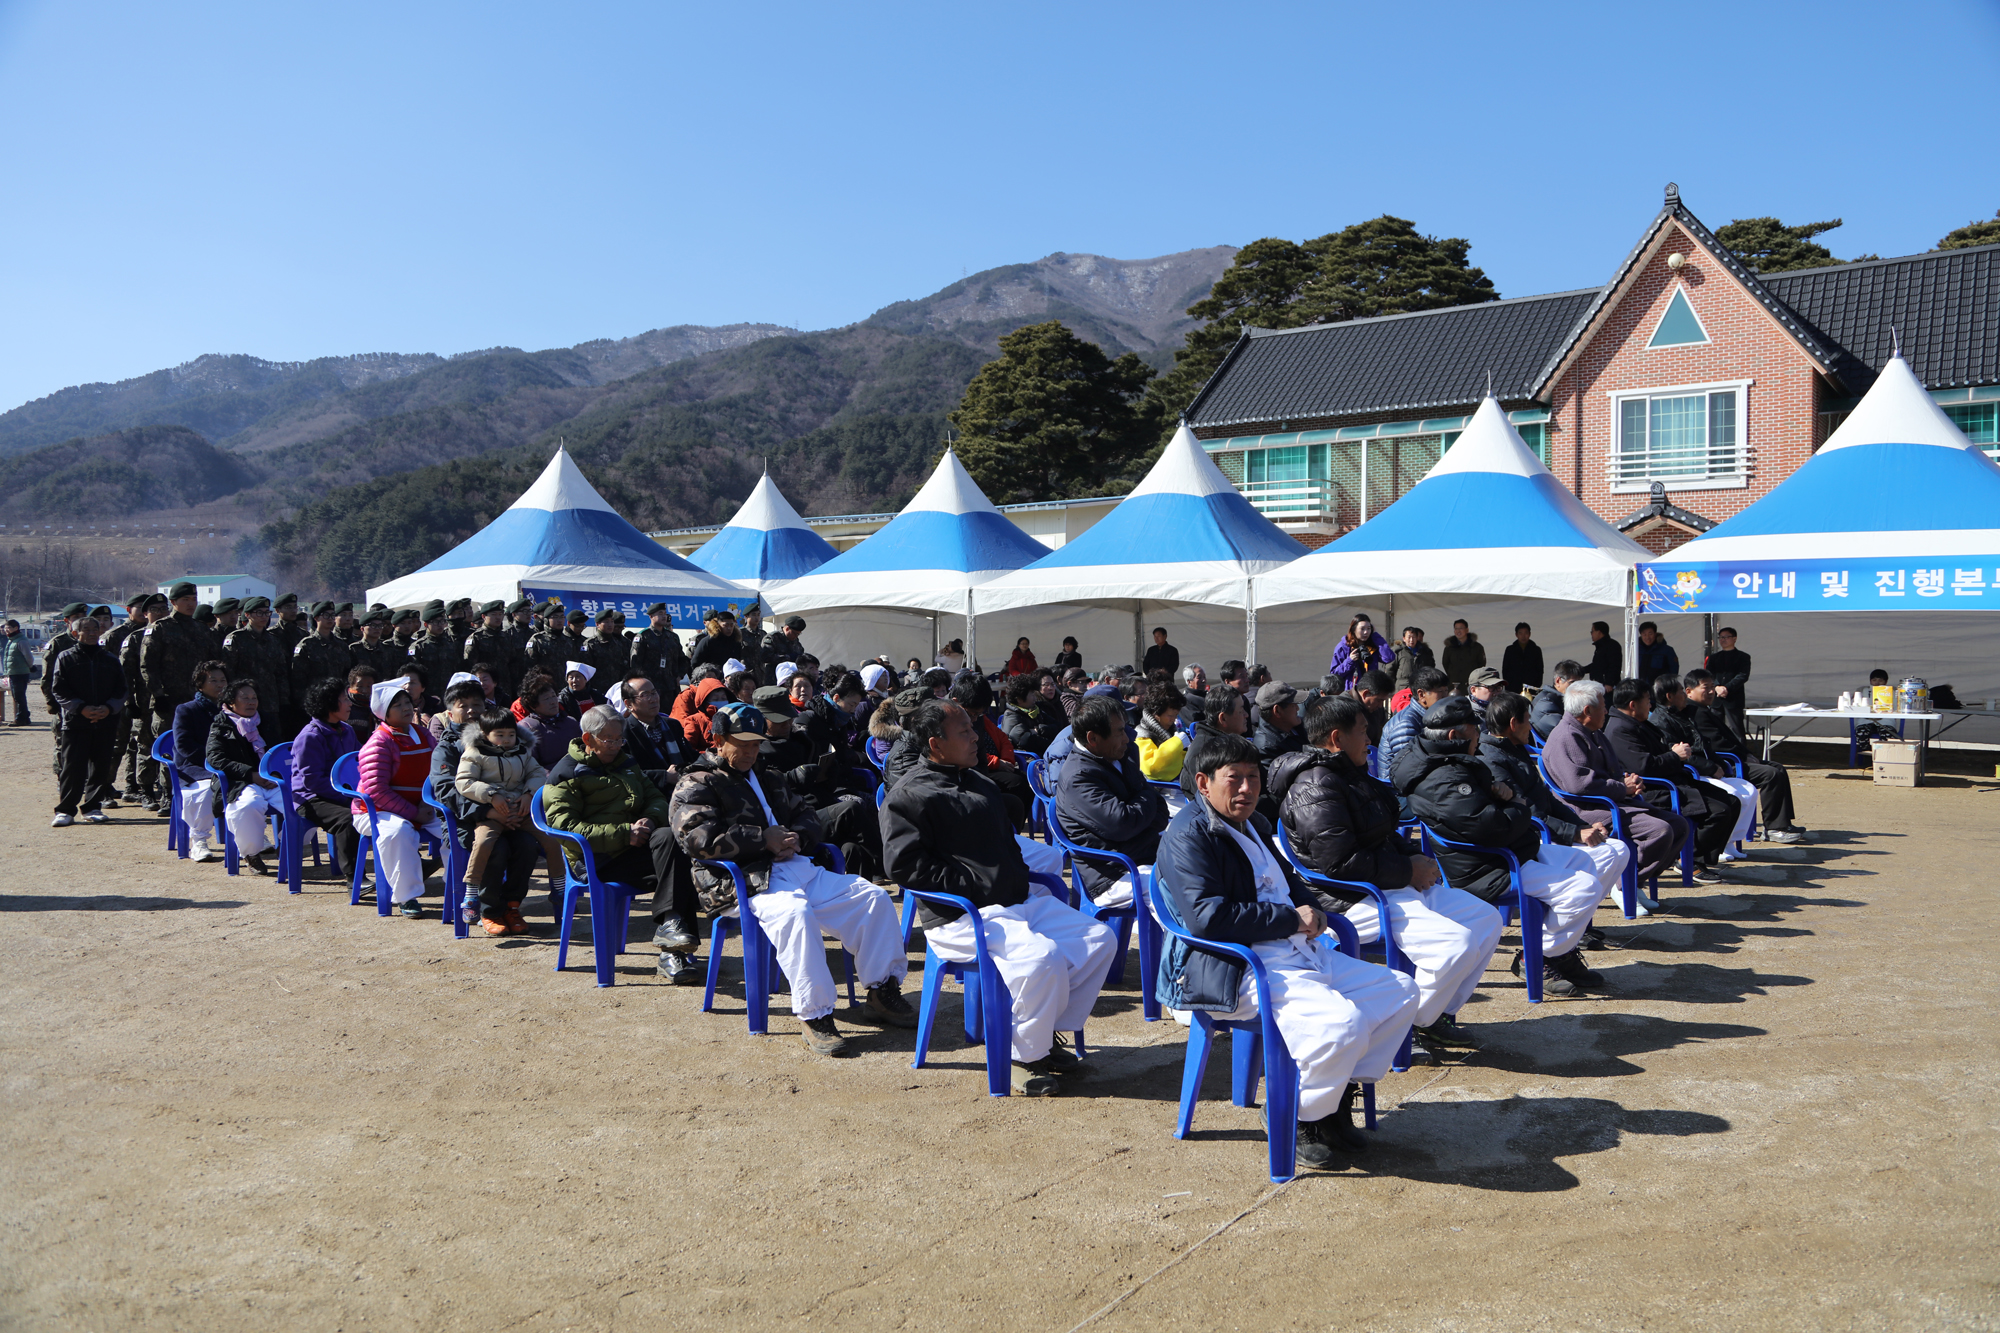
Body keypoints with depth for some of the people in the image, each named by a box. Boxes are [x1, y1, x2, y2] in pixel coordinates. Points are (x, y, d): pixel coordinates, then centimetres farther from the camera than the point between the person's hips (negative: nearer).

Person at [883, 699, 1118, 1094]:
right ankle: (1027, 1055, -10)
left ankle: (1048, 1034, 6)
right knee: (1041, 956, -32)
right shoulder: (908, 797, -6)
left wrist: (1018, 877, 13)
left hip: (1019, 901, 9)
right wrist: (974, 887, -18)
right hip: (960, 919, -9)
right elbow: (906, 866, -17)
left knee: (1100, 939, -3)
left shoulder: (979, 783, 22)